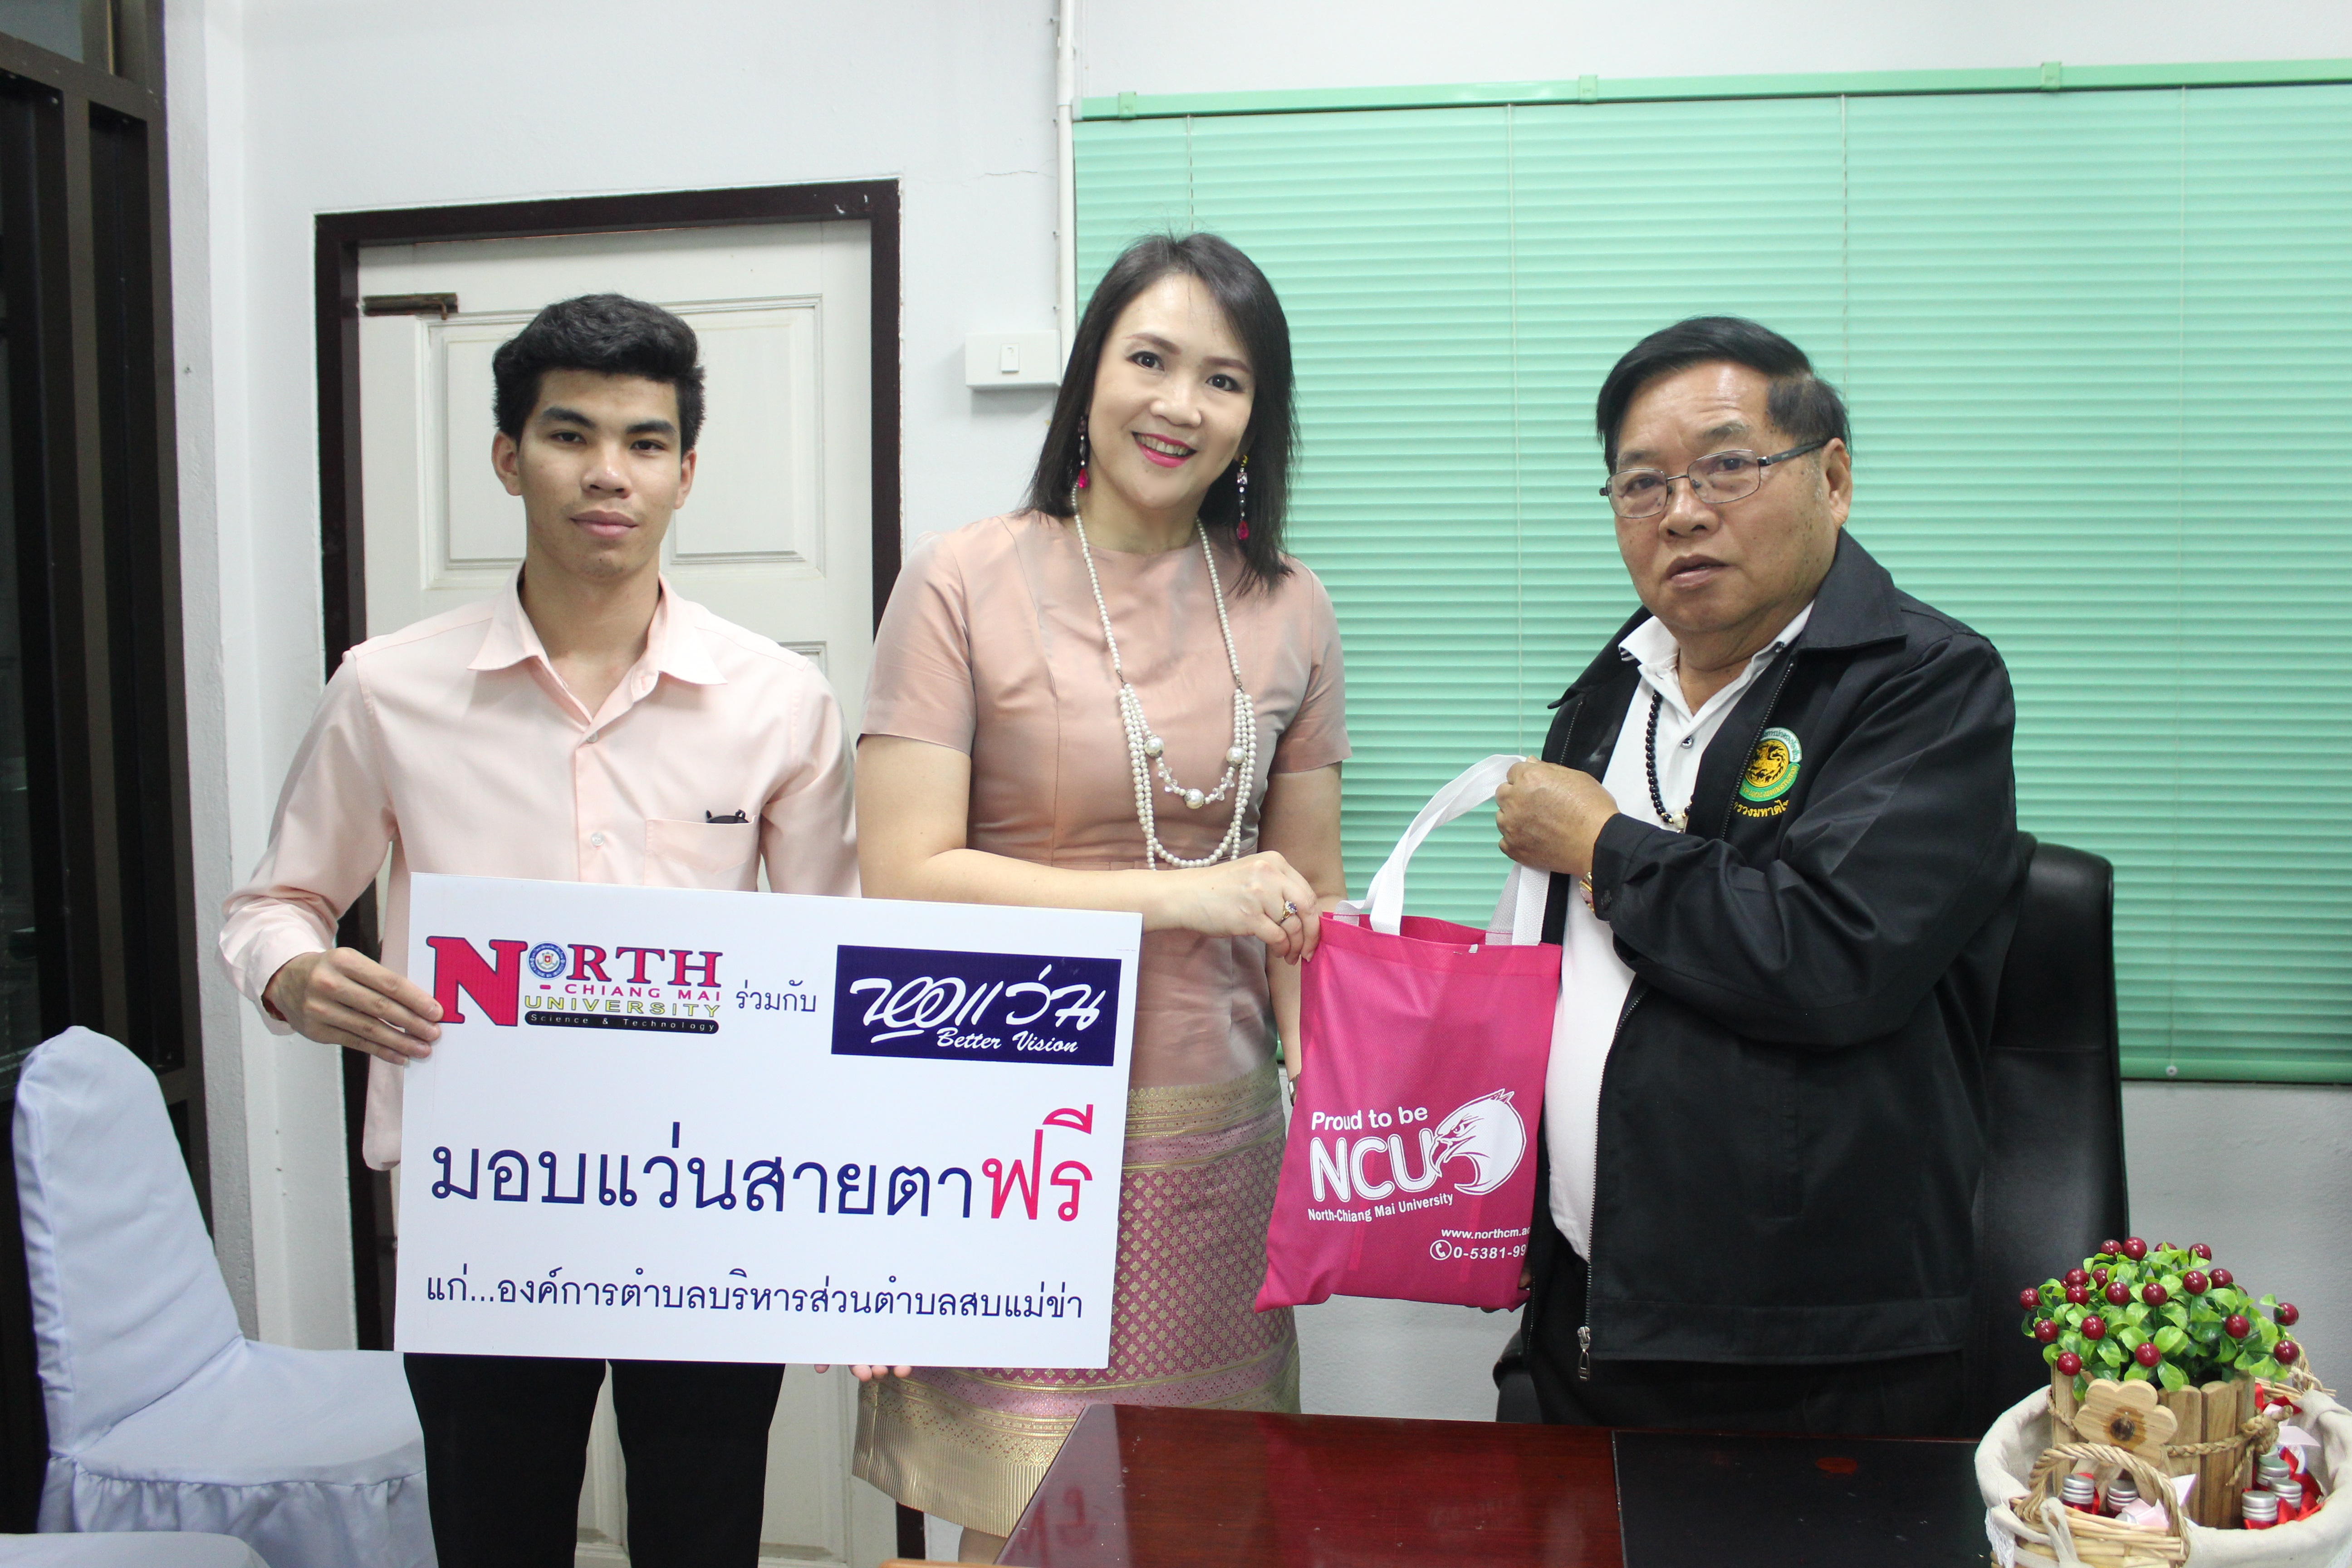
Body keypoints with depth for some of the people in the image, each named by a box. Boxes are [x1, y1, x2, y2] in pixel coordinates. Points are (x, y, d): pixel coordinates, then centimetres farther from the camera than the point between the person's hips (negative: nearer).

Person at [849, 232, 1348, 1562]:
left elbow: (1307, 902, 10)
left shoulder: (1287, 611, 7)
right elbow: (905, 880, -11)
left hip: (1213, 1144, 3)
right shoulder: (966, 583, -4)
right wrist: (1182, 897, -15)